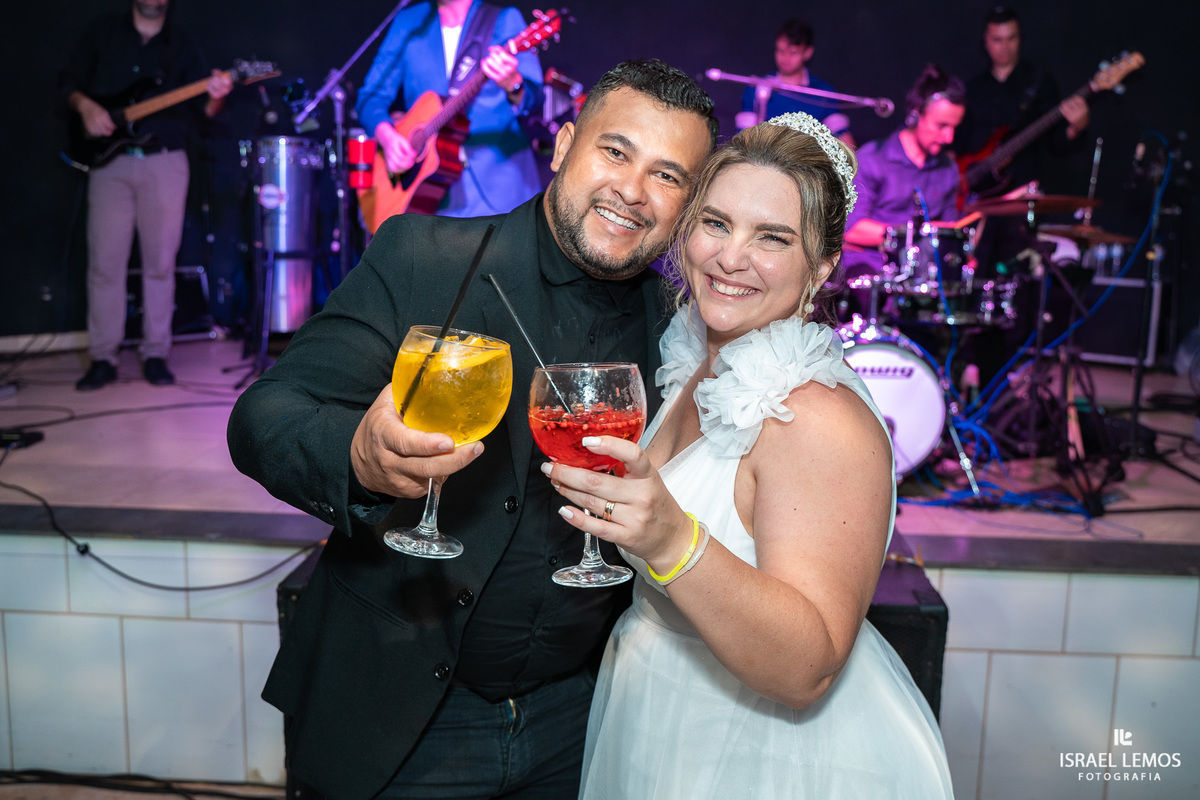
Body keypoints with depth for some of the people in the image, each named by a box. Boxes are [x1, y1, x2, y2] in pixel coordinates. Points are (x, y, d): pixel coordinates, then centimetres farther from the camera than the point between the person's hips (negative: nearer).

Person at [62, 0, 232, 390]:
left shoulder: (182, 44, 9)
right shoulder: (102, 32, 11)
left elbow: (203, 107, -1)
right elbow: (69, 82, 14)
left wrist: (216, 97, -23)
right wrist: (85, 106, -7)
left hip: (165, 163, 0)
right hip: (109, 162, 0)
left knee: (160, 263, 1)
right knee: (105, 263, -1)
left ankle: (155, 354, 9)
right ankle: (102, 358, 5)